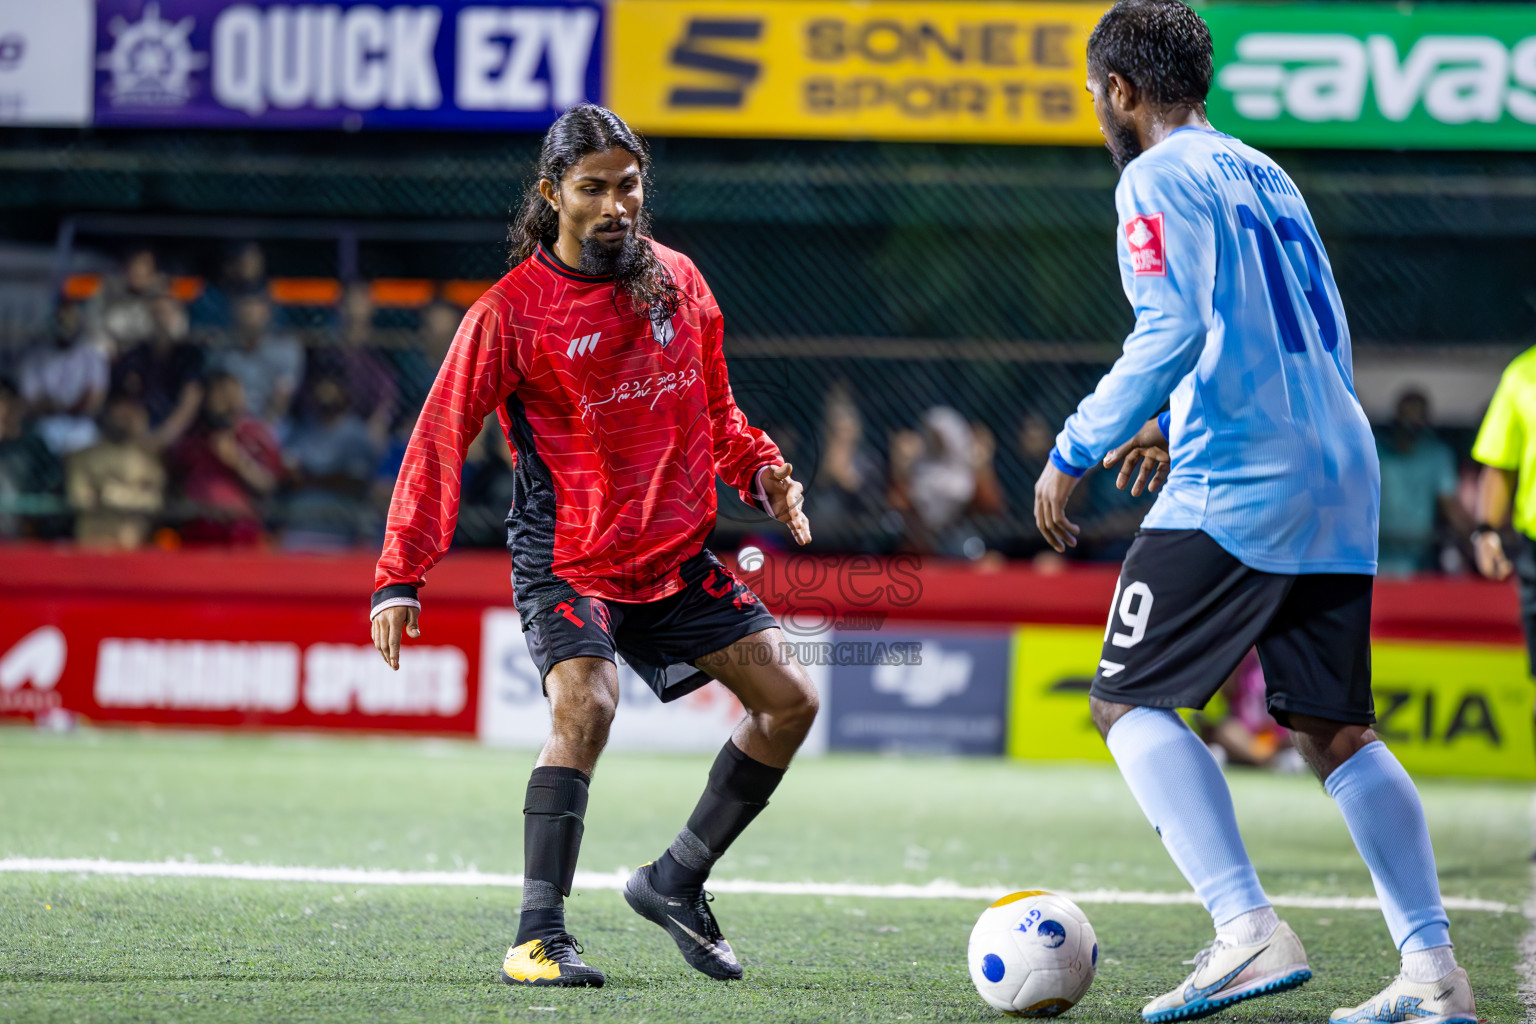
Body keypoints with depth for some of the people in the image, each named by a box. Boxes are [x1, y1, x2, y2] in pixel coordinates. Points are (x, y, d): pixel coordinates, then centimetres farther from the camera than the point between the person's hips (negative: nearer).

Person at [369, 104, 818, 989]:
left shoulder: (679, 283, 5)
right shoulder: (512, 311, -11)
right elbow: (441, 441, -10)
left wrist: (763, 472, -1)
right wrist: (400, 577, -17)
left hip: (679, 558, 6)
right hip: (567, 561, -6)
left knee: (790, 699, 1)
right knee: (586, 705, -29)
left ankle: (676, 881, 15)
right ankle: (539, 936, -23)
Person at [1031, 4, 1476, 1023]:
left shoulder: (1158, 180, -4)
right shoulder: (1266, 175, 21)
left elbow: (1171, 334, -17)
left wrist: (1073, 453, -10)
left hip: (1237, 485, -8)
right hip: (1340, 479, 8)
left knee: (1130, 703, -1)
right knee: (1336, 730, 10)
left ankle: (1250, 930, -16)